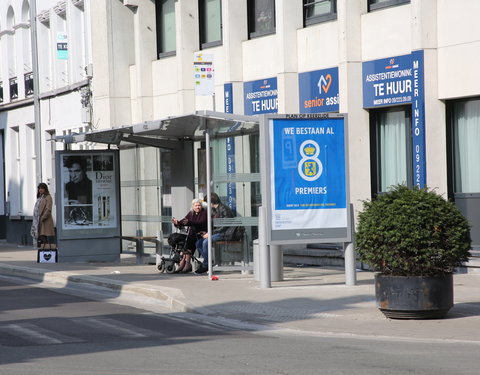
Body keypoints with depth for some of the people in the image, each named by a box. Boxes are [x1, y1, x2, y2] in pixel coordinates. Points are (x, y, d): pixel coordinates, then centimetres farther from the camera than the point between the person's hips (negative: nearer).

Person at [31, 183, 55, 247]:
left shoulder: (48, 197, -4)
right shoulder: (39, 198, 20)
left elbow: (48, 210, -13)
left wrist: (42, 218, -18)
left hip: (44, 222, -8)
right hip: (38, 222, 8)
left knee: (43, 239, -11)